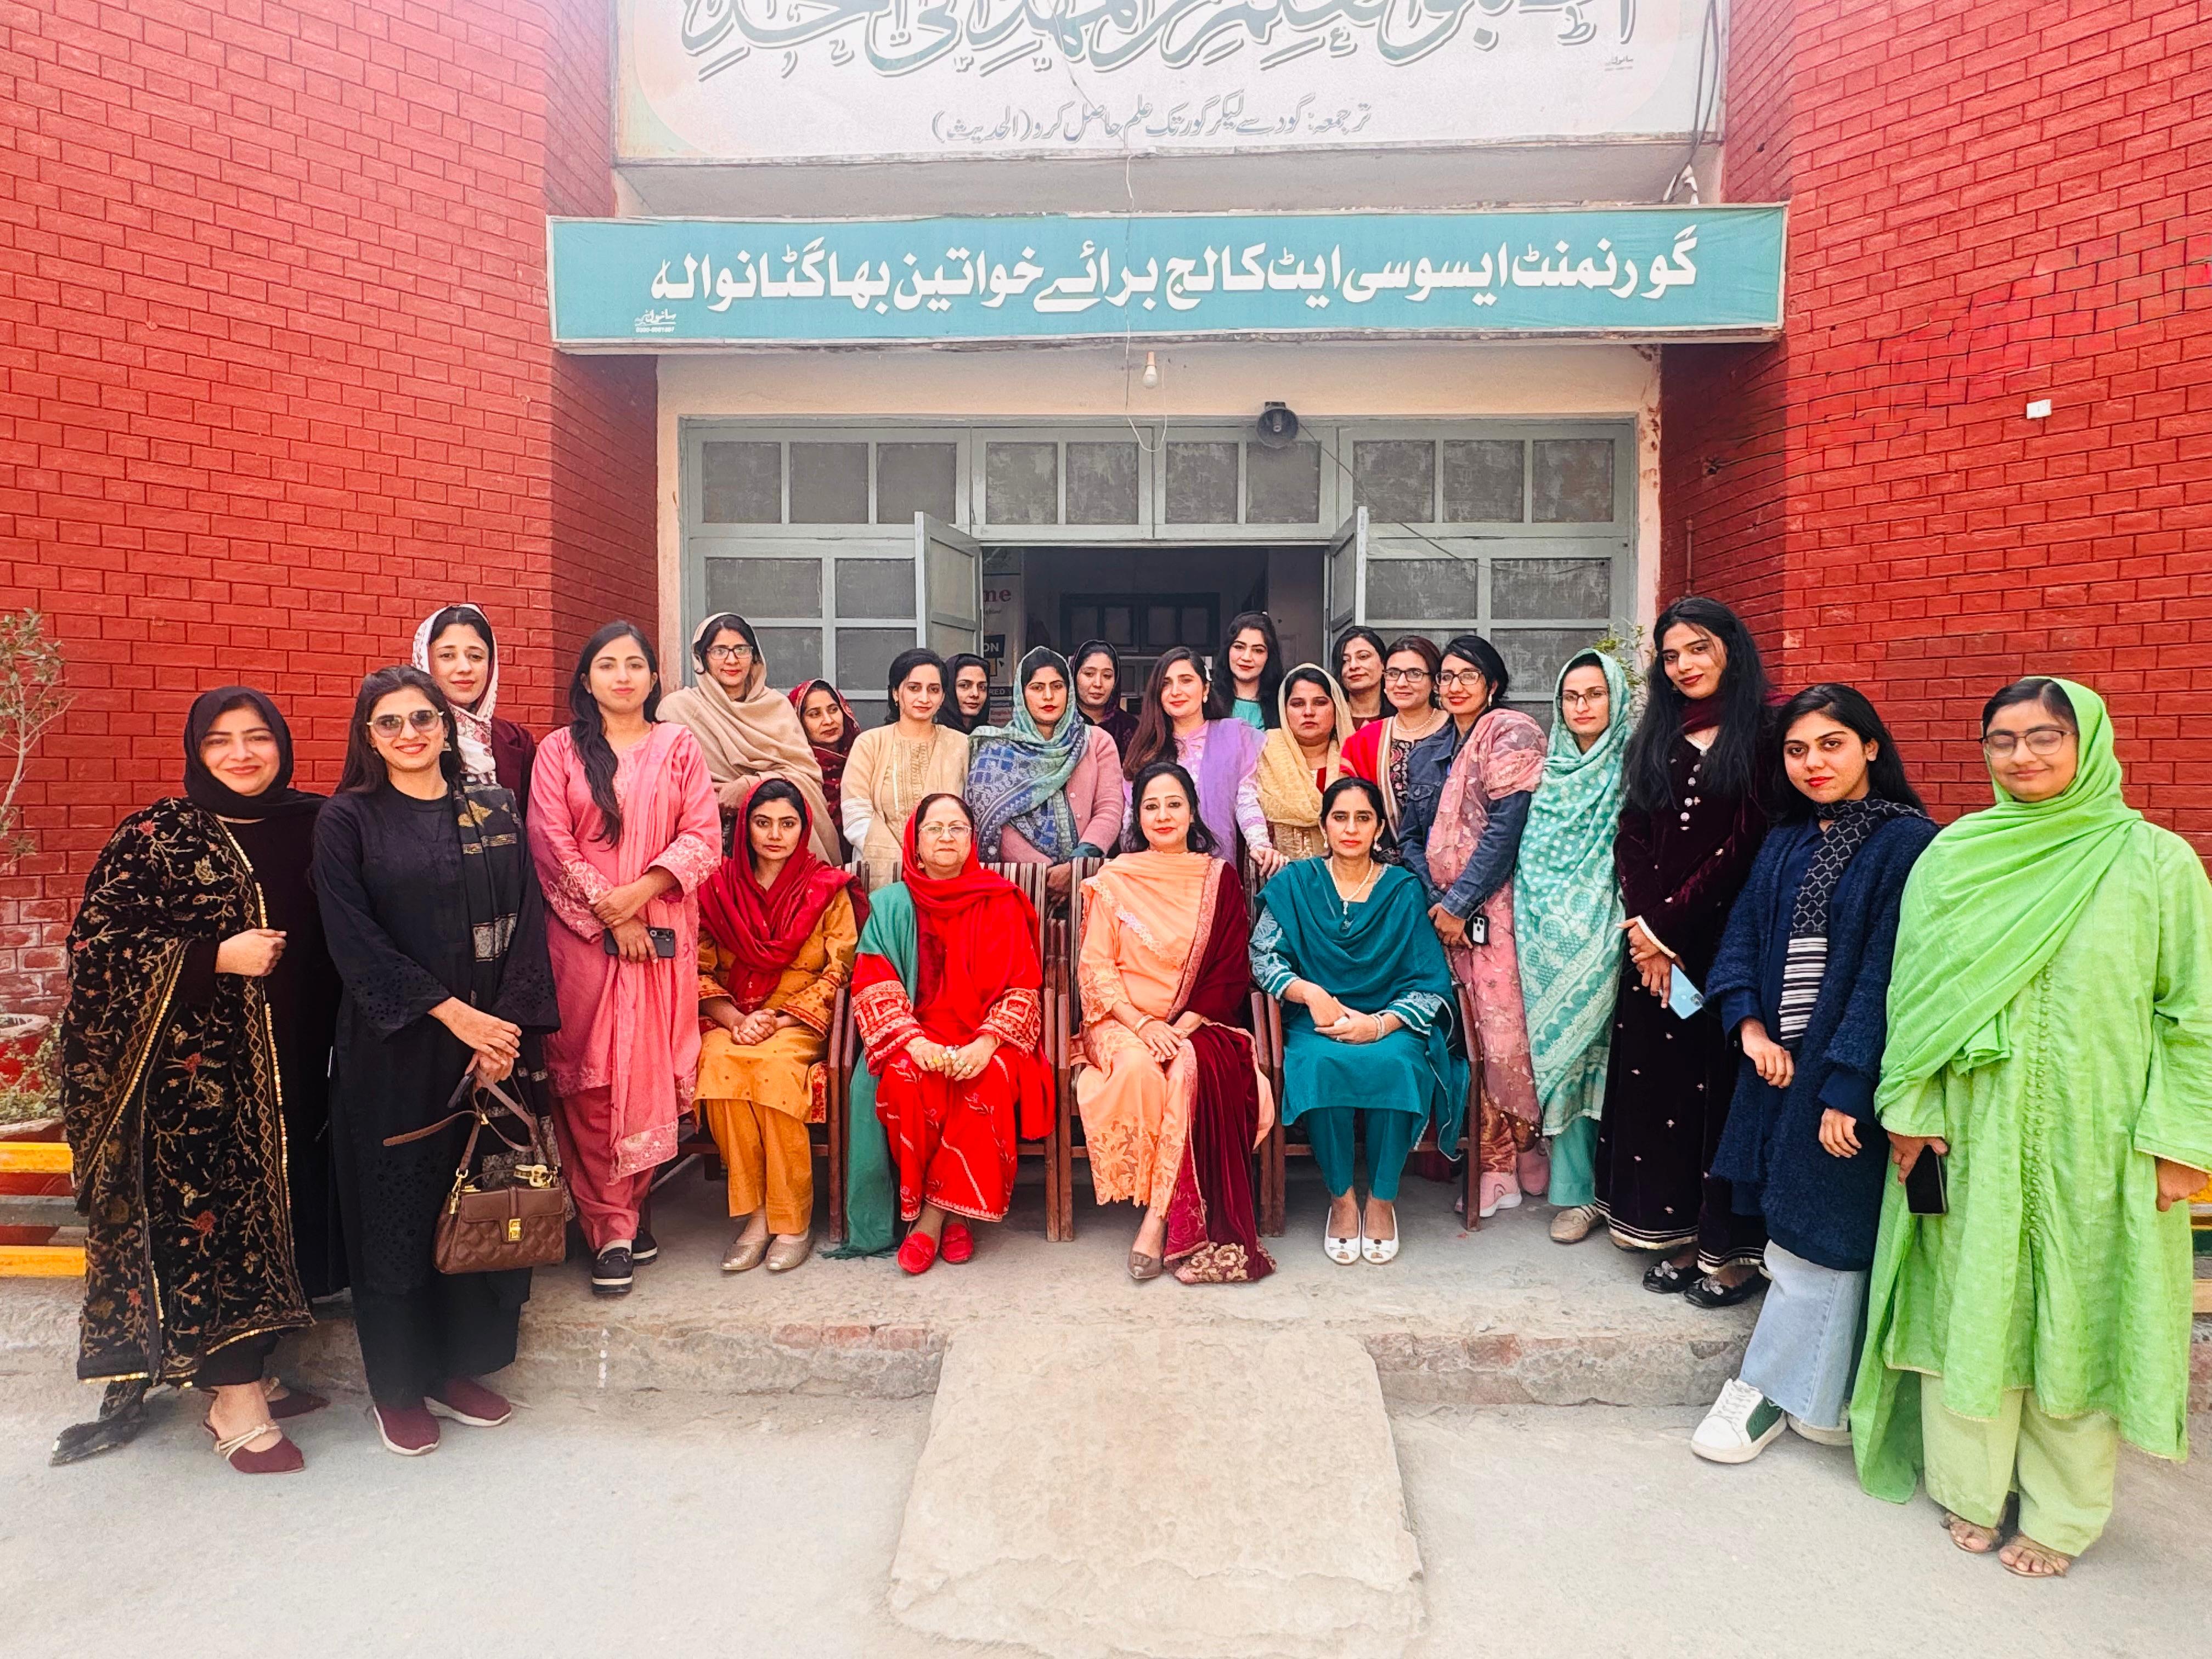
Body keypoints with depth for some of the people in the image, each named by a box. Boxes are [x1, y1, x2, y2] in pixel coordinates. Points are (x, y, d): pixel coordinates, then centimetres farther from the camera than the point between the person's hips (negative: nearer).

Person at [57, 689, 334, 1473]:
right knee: (208, 1212, -1)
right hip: (195, 1068, -4)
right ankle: (235, 1404, 11)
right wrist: (216, 957, -17)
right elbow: (97, 938, -8)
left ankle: (249, 1371, 28)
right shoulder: (155, 835, -5)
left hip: (290, 1062, 4)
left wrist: (338, 1042, 3)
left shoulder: (313, 824, 6)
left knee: (270, 1210, 12)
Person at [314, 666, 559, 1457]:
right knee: (397, 1210, 6)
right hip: (394, 1051, -2)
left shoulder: (494, 811, 7)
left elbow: (526, 922, 2)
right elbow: (356, 942, -9)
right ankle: (397, 1386, 22)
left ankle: (461, 1368, 25)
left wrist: (506, 1025, -9)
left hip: (496, 1040, 3)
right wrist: (453, 1013, -16)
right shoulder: (347, 821, 0)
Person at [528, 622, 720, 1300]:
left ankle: (632, 1206, 17)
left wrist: (639, 891, -13)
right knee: (590, 1077, -3)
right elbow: (551, 843, -1)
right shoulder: (561, 749, 7)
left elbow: (703, 837, 0)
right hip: (582, 935, -1)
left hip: (662, 935, 1)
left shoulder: (679, 747, 8)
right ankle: (608, 1225, 5)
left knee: (651, 1071, 2)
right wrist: (610, 914, -9)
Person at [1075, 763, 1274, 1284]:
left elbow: (1231, 972, 2)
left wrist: (1183, 1026, -13)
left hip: (1201, 1024, 1)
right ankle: (1183, 1221, -21)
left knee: (1196, 1068, -33)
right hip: (1124, 1021, 0)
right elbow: (1095, 970, -1)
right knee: (1138, 1068, -33)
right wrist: (1144, 1026, -16)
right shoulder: (1112, 881, 6)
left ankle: (1160, 1220, -24)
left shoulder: (1220, 879, 7)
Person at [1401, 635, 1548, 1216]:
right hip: (1444, 912, 6)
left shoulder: (1511, 733, -3)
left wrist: (1460, 904, -12)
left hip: (1497, 907, -6)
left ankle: (1529, 1151, 13)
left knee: (1505, 1034, -8)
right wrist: (1435, 901, 0)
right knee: (1470, 1040, 4)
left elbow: (1505, 828, -12)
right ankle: (1493, 1166, 13)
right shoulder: (1425, 753, 17)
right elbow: (1413, 837, 16)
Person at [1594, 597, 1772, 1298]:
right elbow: (1632, 840, 8)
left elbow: (1748, 845, -10)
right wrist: (1646, 930, -4)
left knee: (1723, 1083, 0)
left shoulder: (1762, 737, -3)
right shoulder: (1653, 739, 14)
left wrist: (1671, 922, -10)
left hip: (1728, 941, -5)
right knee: (1659, 1079, 7)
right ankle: (1681, 1234, 19)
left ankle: (1735, 1245, 14)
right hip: (1656, 946, 5)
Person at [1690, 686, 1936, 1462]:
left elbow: (1888, 971, -16)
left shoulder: (1906, 842, -10)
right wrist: (1750, 1024, -8)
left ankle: (1767, 1390, 15)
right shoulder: (1786, 842, 11)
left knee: (1817, 1230, 1)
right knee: (1800, 1222, 12)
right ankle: (1815, 1402, 25)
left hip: (1846, 1072, -6)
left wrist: (1846, 1084, -19)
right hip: (1780, 1059, 6)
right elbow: (1743, 932, 9)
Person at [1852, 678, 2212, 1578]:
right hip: (1971, 1138, 1)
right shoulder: (1952, 857, 2)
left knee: (2079, 1317, 9)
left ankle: (2062, 1513, 27)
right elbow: (1911, 992, 2)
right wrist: (1909, 1109, -2)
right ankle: (1970, 1487, 27)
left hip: (2093, 1141, -1)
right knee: (1971, 1301, 9)